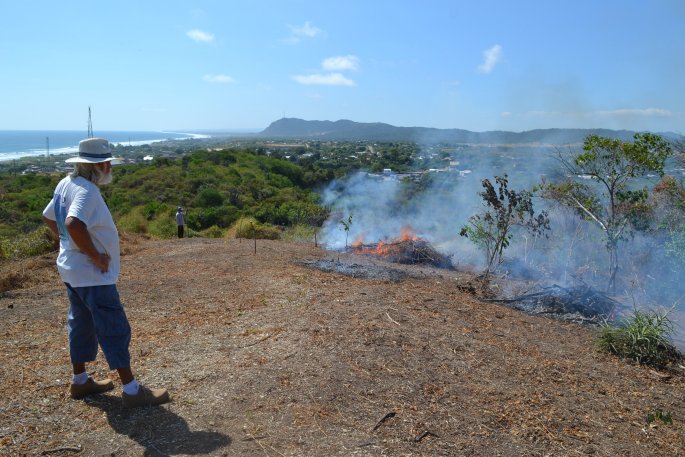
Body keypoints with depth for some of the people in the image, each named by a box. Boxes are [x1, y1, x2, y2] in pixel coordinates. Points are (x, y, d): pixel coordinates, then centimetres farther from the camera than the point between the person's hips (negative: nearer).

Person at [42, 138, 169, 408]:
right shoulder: (86, 190, -22)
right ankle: (132, 391, 4)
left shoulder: (66, 184, 9)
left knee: (81, 324, 20)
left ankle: (80, 381, 34)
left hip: (72, 271, 10)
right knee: (115, 330, -3)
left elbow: (48, 217, 22)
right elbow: (74, 223, -37)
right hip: (93, 275, -10)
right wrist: (96, 256, -26)